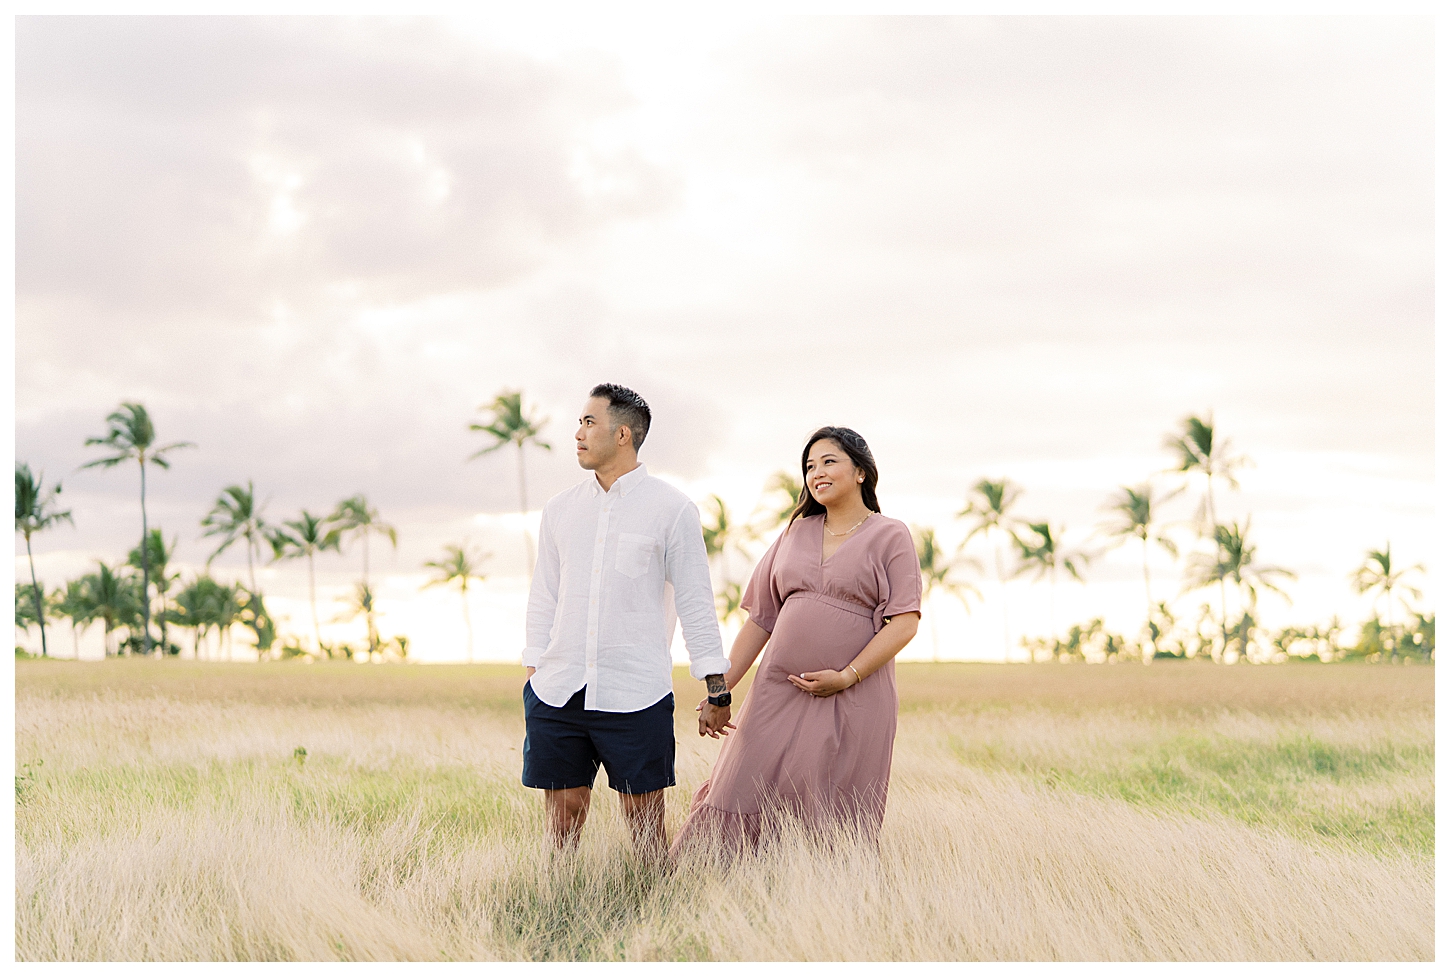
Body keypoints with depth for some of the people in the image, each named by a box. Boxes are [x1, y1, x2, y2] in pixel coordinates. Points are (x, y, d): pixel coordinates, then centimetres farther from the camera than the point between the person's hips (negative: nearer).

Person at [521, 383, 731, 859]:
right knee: (563, 814, 5)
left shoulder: (672, 509, 0)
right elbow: (544, 599, 15)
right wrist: (532, 674, 9)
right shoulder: (560, 509, 12)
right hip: (558, 694, 4)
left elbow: (695, 602, 1)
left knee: (644, 820, 0)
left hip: (636, 695, -3)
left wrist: (717, 691, -2)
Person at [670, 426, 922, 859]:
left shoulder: (890, 536, 3)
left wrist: (846, 676, -15)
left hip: (853, 700, -4)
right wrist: (720, 691, 9)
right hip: (779, 693, 4)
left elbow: (905, 622, -6)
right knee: (741, 802, -2)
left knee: (833, 823, -2)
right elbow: (761, 619, 16)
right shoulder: (795, 534, 16)